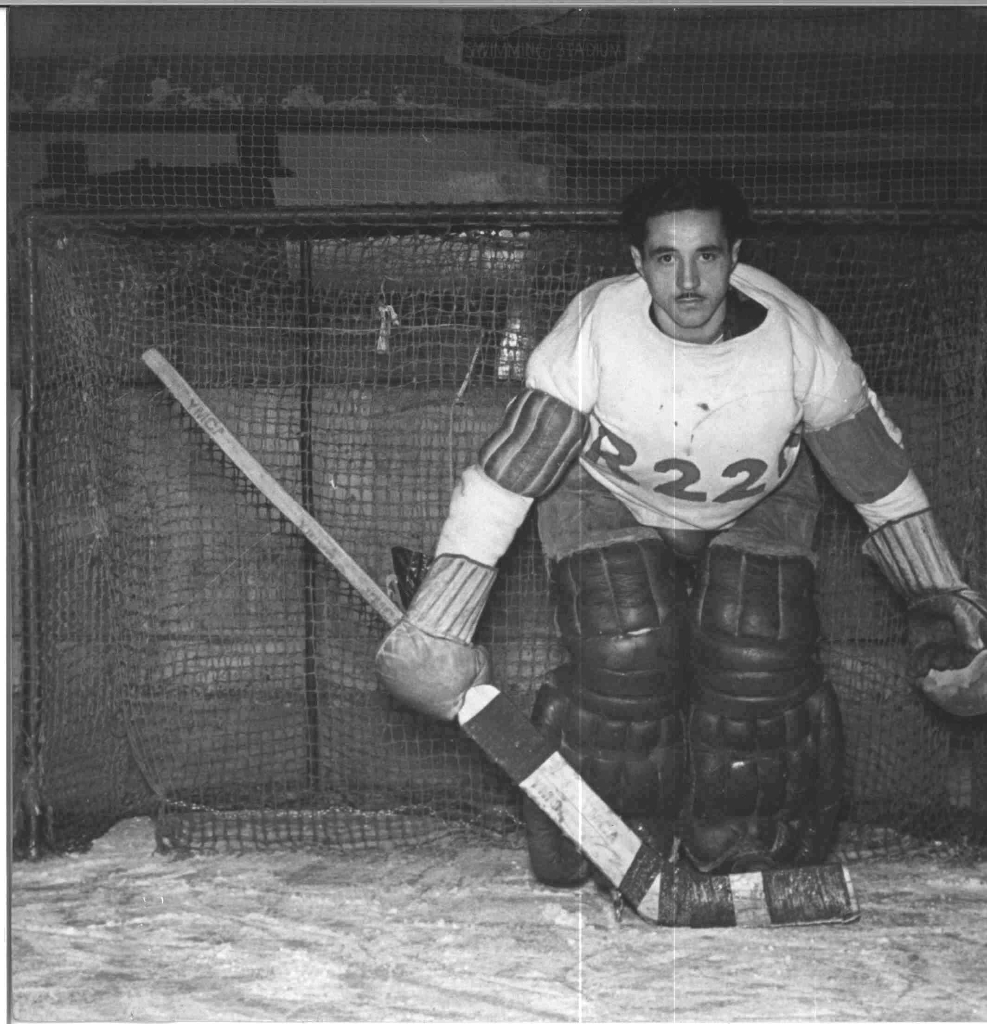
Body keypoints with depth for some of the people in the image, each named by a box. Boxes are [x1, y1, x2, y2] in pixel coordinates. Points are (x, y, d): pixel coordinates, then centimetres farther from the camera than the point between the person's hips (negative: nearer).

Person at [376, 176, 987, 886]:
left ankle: (749, 850, 8)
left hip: (756, 509, 1)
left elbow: (879, 477, -13)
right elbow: (506, 474, -27)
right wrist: (440, 623, -29)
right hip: (609, 499, -1)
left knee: (761, 659, -18)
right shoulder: (595, 331, -32)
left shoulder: (800, 340, -28)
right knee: (627, 652, -23)